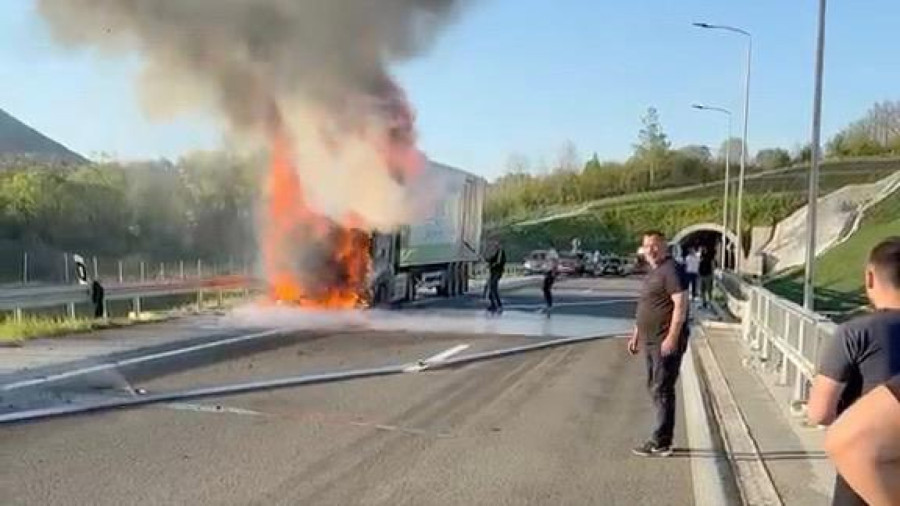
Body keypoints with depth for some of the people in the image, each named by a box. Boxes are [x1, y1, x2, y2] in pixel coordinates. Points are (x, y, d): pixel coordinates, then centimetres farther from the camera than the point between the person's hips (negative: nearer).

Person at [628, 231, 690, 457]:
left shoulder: (671, 270, -12)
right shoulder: (652, 273, 18)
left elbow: (681, 304, -20)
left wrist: (672, 337, -25)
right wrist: (636, 335, 23)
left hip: (666, 342, -10)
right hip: (652, 342, 10)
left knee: (662, 391, -5)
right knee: (654, 389, 14)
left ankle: (660, 443, 1)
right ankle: (662, 438, 22)